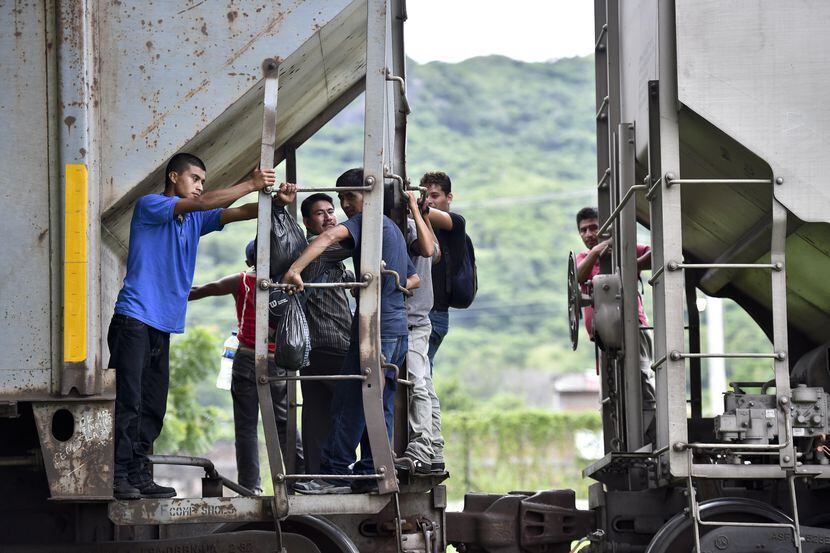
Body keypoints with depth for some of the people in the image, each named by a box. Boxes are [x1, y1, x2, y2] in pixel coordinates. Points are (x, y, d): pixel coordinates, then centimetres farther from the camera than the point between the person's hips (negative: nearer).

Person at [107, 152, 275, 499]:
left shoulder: (195, 220, 18)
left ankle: (137, 474, 11)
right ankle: (118, 475, -10)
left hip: (164, 325, 8)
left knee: (153, 408, 7)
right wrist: (250, 185, -15)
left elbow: (238, 213, 8)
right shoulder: (149, 206, -4)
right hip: (134, 318, -8)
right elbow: (202, 203, -16)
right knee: (129, 401, -11)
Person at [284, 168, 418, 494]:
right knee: (380, 405, 10)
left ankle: (334, 474, -8)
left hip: (376, 326, -9)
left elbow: (331, 236, -27)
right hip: (398, 326, 9)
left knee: (349, 403, -8)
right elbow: (414, 278, 31)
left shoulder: (368, 220, -7)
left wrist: (295, 269, -37)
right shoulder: (393, 229, 21)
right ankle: (371, 474, 10)